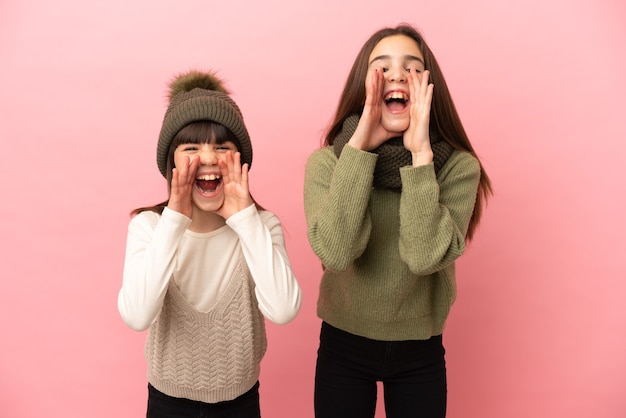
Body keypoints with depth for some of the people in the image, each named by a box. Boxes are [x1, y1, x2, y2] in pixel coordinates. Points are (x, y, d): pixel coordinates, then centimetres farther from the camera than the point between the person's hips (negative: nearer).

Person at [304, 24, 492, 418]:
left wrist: (420, 153, -29)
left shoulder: (459, 166, -13)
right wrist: (359, 145, -29)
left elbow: (424, 257, -26)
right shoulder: (325, 161, -12)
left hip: (420, 353, 1)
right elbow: (336, 251, -27)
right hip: (342, 345, 0)